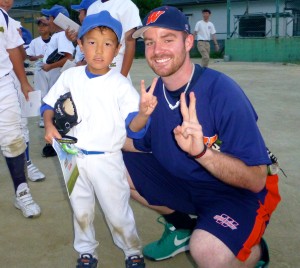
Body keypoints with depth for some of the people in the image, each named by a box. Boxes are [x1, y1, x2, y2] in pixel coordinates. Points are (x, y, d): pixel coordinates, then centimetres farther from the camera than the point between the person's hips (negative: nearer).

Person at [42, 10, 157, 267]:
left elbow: (133, 127, -17)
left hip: (107, 160, -3)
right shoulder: (70, 76, -4)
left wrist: (143, 113, -38)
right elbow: (49, 104, 8)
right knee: (81, 211, 20)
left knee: (118, 213, 8)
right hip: (74, 157, 4)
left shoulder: (121, 84, -14)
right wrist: (49, 125, -11)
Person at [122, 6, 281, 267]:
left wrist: (201, 151, -43)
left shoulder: (223, 92, -25)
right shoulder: (153, 93, -6)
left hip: (238, 195, -6)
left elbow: (256, 181, -28)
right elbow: (140, 145, 8)